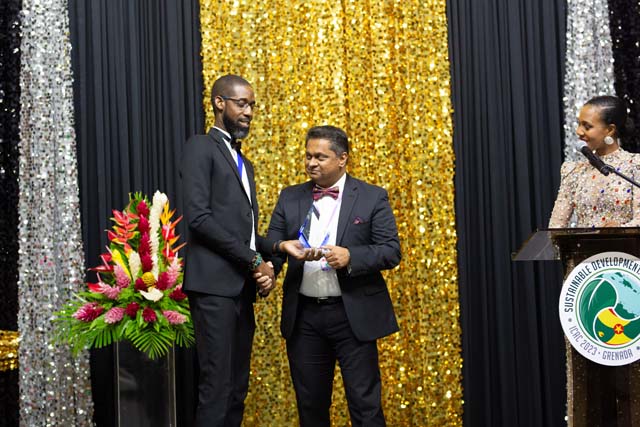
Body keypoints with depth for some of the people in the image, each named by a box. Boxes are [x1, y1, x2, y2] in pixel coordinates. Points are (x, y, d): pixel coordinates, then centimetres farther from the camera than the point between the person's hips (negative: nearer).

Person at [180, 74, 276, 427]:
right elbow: (198, 217, -14)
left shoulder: (244, 163, 24)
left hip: (242, 288, 8)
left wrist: (268, 260, 0)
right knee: (217, 387, -9)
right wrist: (254, 260, -11)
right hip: (214, 285, -8)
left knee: (237, 389, 8)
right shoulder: (200, 147, -2)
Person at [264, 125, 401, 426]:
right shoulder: (290, 198, 10)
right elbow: (270, 244, 8)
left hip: (353, 316, -3)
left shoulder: (373, 198, 1)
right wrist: (283, 247, -16)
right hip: (303, 315, 3)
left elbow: (391, 251, -4)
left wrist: (350, 256, -20)